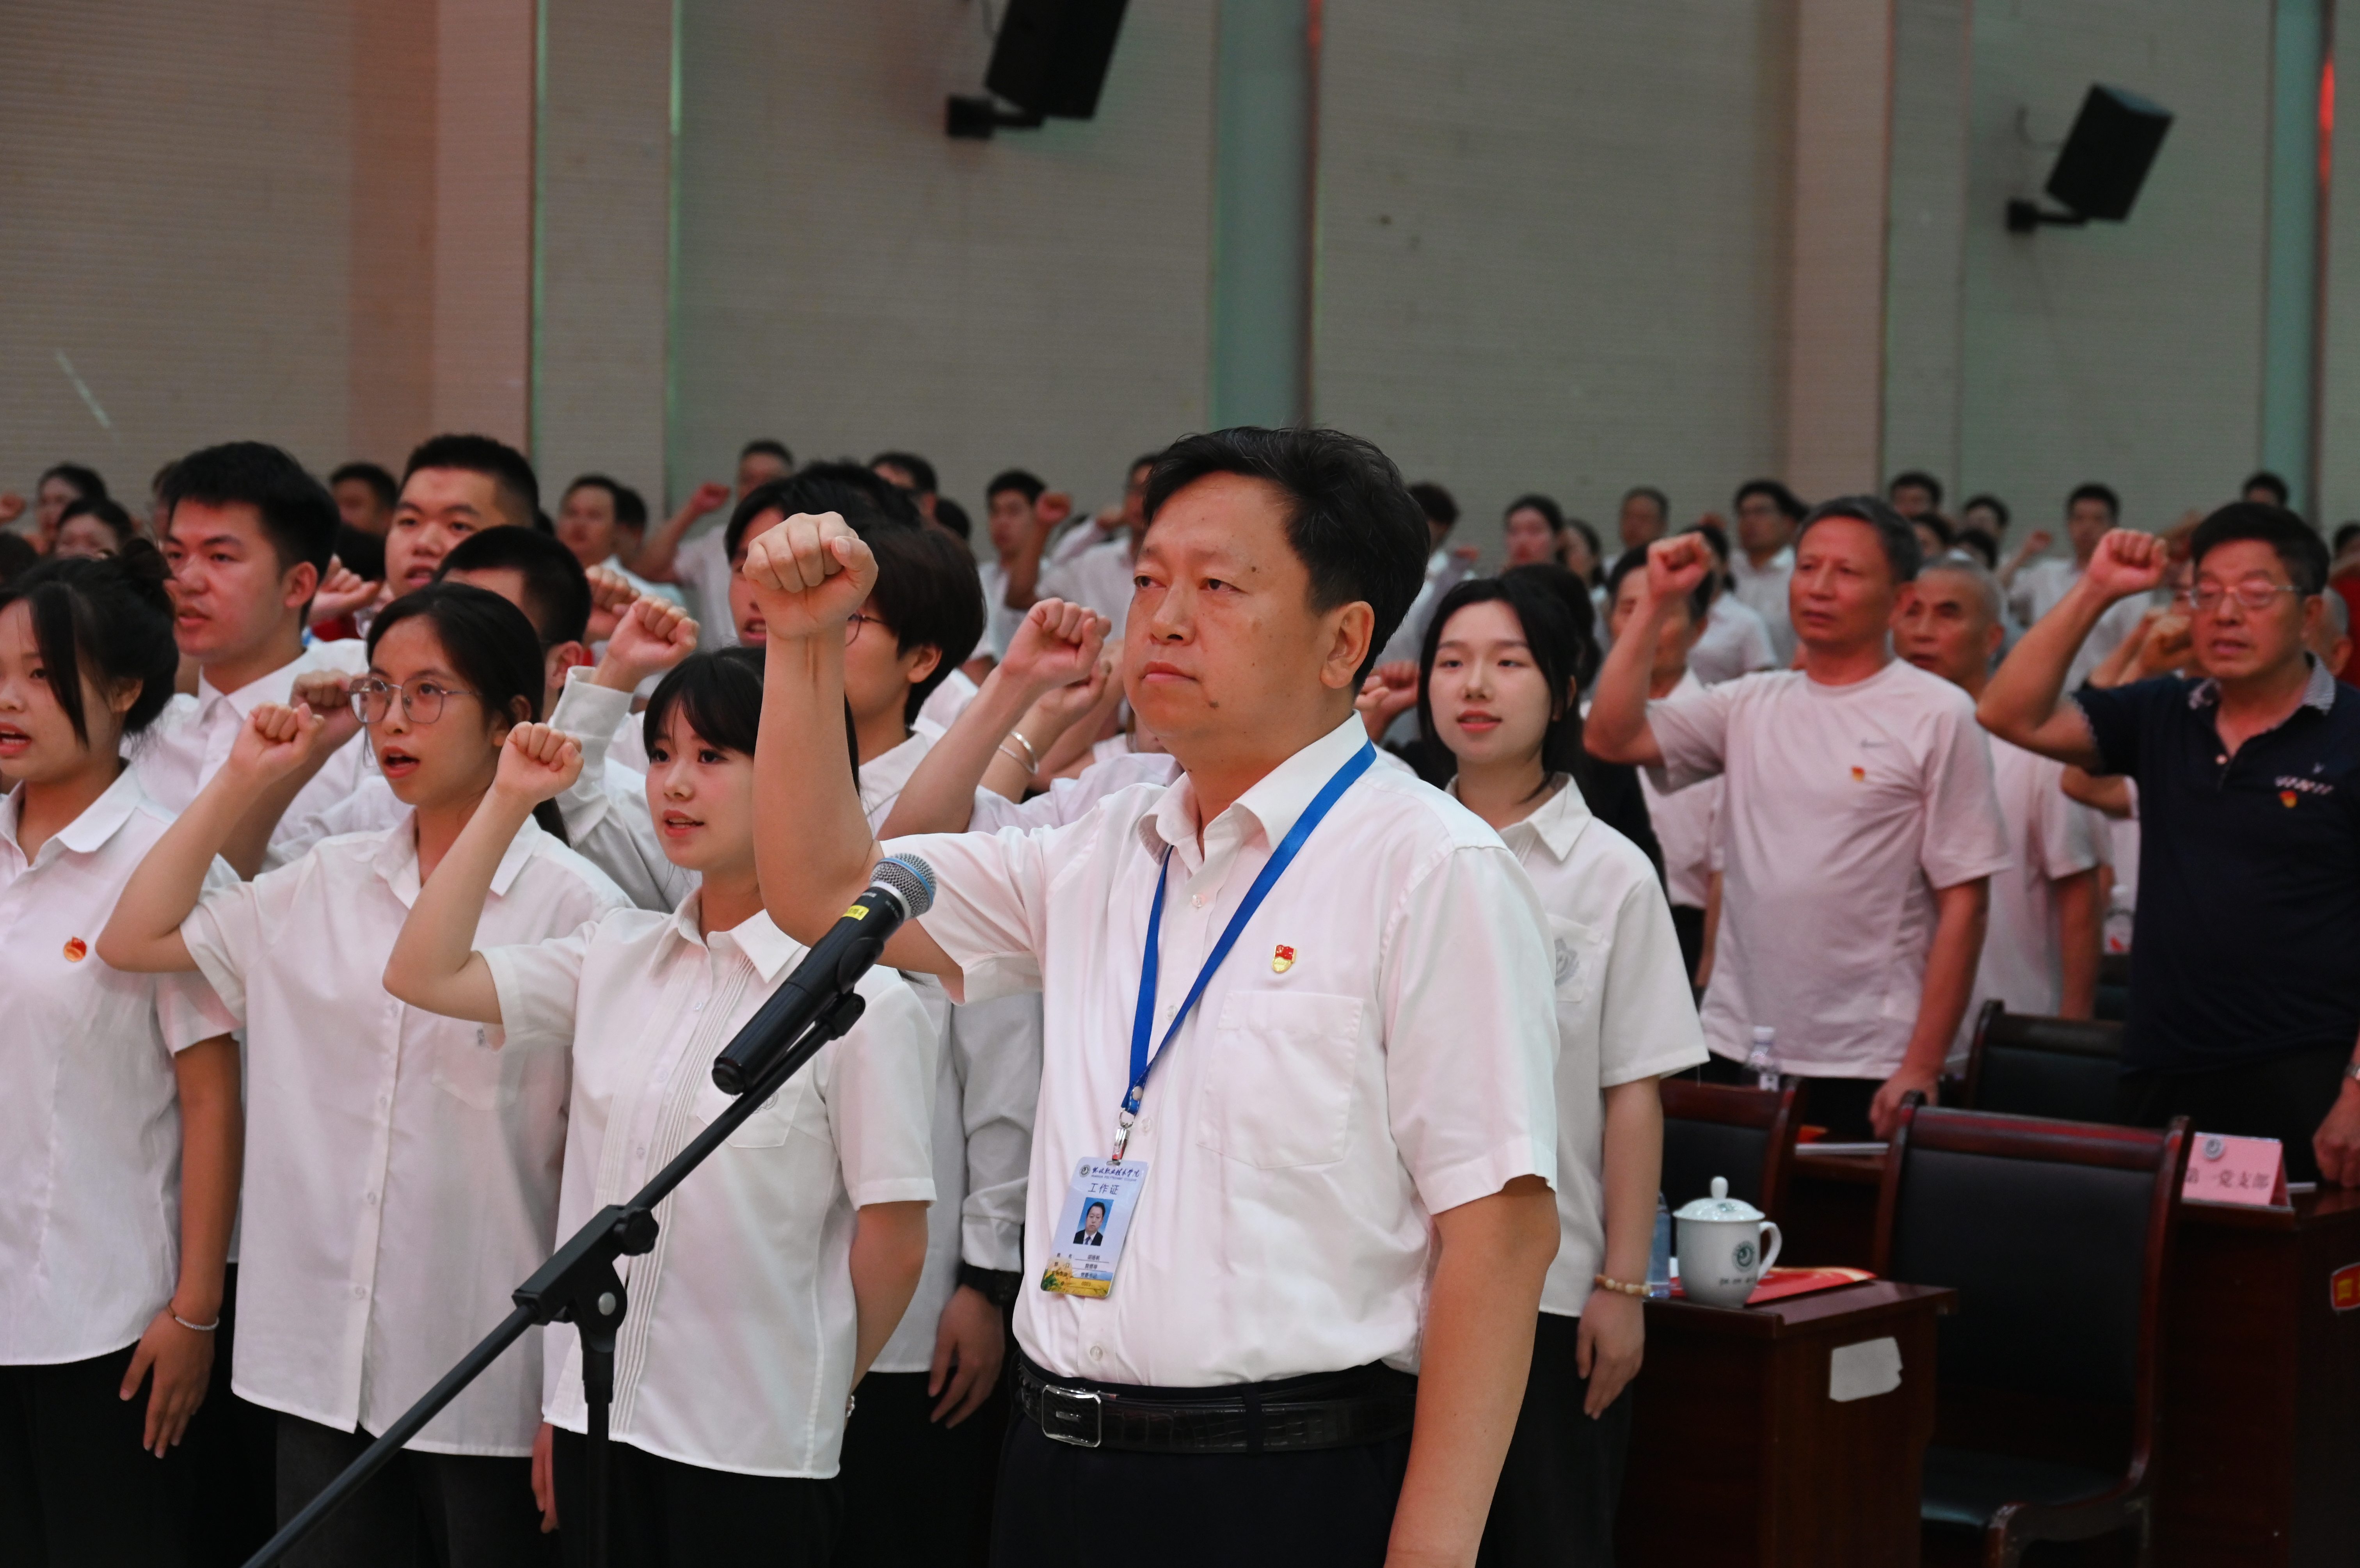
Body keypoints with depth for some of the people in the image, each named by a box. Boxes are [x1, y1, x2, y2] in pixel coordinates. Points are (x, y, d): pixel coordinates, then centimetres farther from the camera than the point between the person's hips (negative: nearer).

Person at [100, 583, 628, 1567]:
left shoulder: (572, 904, -8)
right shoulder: (327, 885, 8)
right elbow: (133, 940, 12)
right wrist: (241, 783, 7)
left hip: (489, 1377, -5)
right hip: (325, 1368, 5)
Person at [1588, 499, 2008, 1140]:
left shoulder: (1939, 717, -4)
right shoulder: (1750, 704, 10)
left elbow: (1963, 901, -7)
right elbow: (1611, 737, 0)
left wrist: (1921, 1068, -11)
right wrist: (1657, 602, -3)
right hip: (1736, 1048, 4)